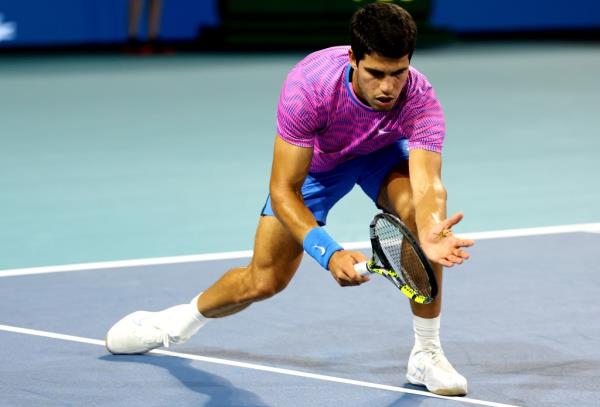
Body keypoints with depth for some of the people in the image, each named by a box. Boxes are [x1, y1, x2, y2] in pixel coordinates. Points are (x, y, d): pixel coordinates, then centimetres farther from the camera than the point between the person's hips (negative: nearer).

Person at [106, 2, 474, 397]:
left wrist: (432, 233, -73)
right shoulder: (308, 86, -41)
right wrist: (330, 254, -52)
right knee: (263, 281, 1)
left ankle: (427, 354, -15)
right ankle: (176, 321, 35)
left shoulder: (421, 100, -38)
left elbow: (427, 185, -50)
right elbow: (284, 191, -38)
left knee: (416, 211, -33)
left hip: (382, 154, 1)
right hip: (312, 161, -1)